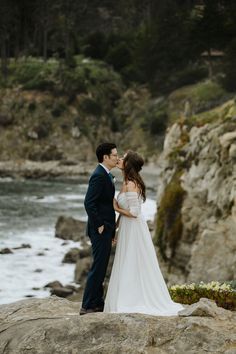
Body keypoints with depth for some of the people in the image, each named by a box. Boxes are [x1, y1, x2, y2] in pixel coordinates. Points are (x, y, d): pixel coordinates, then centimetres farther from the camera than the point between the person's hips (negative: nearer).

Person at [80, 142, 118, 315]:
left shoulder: (106, 175, 14)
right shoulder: (99, 176, -17)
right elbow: (89, 203, -24)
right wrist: (99, 225, -19)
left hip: (106, 229, 10)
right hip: (101, 230, -10)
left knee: (101, 266, 15)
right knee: (98, 267, -7)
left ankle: (97, 302, 23)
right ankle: (88, 306, -3)